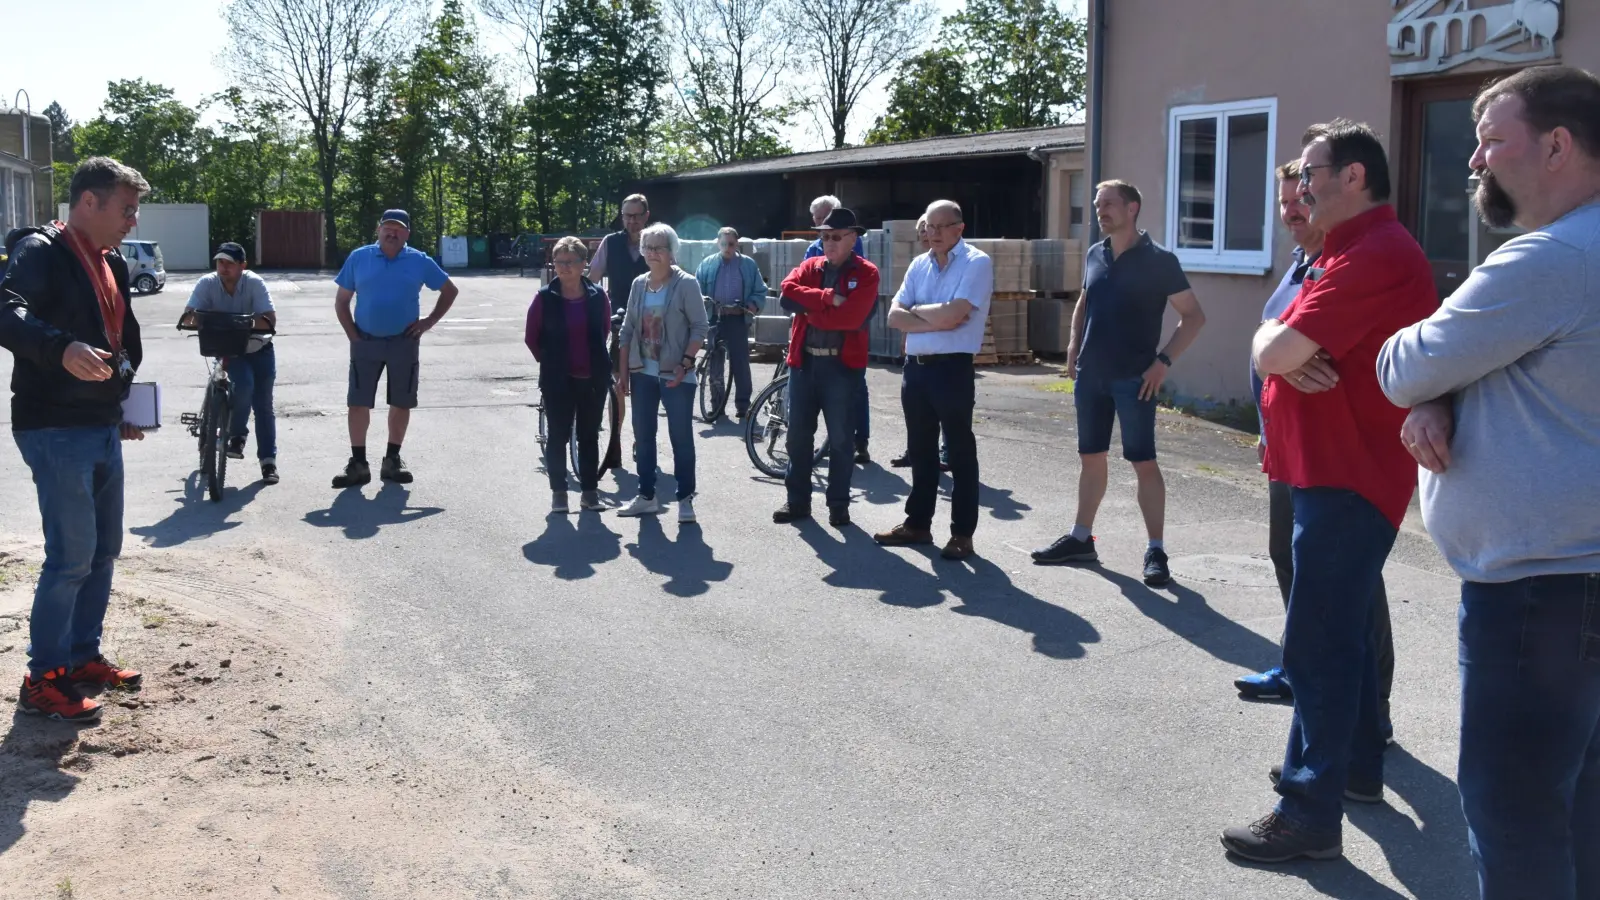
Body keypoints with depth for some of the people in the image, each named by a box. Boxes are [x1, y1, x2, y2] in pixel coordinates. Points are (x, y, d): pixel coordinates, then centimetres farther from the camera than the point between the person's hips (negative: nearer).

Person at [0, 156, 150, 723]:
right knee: (72, 556, -8)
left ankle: (83, 657, 28)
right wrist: (62, 348, -47)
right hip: (54, 430, -9)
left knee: (103, 550, 15)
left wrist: (126, 400, 19)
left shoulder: (111, 264, 15)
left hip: (103, 428, 9)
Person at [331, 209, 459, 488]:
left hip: (404, 343, 0)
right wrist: (351, 332, -3)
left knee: (401, 403, 7)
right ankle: (358, 463, 6)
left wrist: (429, 322, 2)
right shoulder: (359, 258, 3)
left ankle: (392, 460, 21)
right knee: (358, 402, -2)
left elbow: (450, 291, 11)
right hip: (365, 342, 0)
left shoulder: (419, 261, 1)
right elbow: (341, 300, 9)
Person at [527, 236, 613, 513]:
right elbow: (532, 337, 2)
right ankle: (558, 491, 13)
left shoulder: (597, 296, -1)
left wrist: (596, 361, 11)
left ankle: (590, 490, 19)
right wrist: (549, 361, 5)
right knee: (558, 436, 4)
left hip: (593, 378, 2)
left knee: (590, 436, 10)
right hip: (558, 379, -2)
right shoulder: (545, 297, -6)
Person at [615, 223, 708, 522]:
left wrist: (685, 363, -18)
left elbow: (700, 327, -9)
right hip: (642, 373, 6)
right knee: (643, 436, 11)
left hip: (675, 374, -6)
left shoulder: (686, 284, -8)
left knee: (681, 437, -2)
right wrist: (622, 371, 6)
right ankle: (646, 496, 21)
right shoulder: (639, 284, 8)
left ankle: (685, 499, 6)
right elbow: (627, 330, 10)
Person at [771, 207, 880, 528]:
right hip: (803, 362, 4)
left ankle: (839, 505, 14)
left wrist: (809, 310, -8)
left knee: (839, 438, 3)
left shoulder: (866, 273, -3)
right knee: (798, 435, 9)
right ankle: (797, 501, 20)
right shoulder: (809, 266, 11)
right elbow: (788, 291, -10)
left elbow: (852, 316, -18)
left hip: (842, 365, -4)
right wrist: (828, 297, -19)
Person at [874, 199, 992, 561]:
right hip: (915, 367, 7)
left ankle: (962, 533, 6)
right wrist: (934, 321, -11)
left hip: (953, 368, -7)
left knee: (960, 451, 1)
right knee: (920, 449, 15)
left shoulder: (977, 263, -7)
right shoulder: (918, 265, 12)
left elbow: (951, 315, -19)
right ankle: (917, 523, 25)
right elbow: (895, 317, 4)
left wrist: (917, 309, -1)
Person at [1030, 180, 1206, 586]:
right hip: (1090, 375, 6)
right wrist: (1074, 346, 11)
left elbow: (1194, 316, -6)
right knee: (1091, 458, 13)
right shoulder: (1095, 255, 9)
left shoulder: (1158, 259, -8)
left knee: (1144, 462, -3)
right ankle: (1081, 538, 23)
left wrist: (1164, 360, -14)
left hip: (1134, 379, -6)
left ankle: (1155, 551, 2)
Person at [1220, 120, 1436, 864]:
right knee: (1339, 632, 20)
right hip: (1333, 469, 11)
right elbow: (1277, 350, 11)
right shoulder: (1350, 251, 17)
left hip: (1346, 478, -11)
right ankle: (1357, 766, 34)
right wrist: (1293, 356, -11)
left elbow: (1272, 352, -26)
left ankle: (1311, 814, -3)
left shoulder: (1374, 255, -20)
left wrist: (1275, 340, -3)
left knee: (1318, 644, -8)